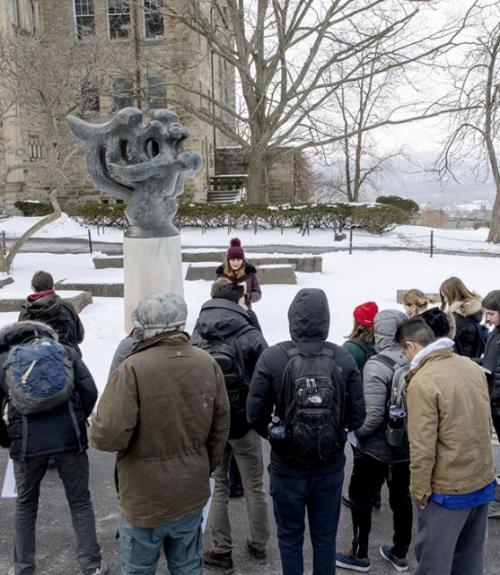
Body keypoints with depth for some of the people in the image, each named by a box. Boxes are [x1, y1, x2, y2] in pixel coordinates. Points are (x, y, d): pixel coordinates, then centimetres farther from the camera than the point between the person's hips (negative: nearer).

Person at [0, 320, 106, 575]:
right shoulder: (65, 350, 10)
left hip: (27, 441, 0)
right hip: (69, 436, 0)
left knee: (25, 504, 22)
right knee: (80, 502, 16)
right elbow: (90, 391, 1)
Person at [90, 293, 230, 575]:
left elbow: (108, 436, -27)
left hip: (146, 499, -4)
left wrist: (96, 428, -4)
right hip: (192, 494, 5)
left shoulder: (132, 369, -24)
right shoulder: (208, 364, -5)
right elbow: (221, 427, 3)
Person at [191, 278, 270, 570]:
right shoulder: (251, 336, -16)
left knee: (218, 487, 18)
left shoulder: (196, 337, -5)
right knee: (255, 487, 17)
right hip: (244, 423, -2)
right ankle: (258, 544, 33)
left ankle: (220, 550, 26)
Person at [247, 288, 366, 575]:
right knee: (325, 537, 19)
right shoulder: (344, 358, -12)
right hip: (331, 466, 2)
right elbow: (357, 416, -7)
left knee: (290, 537, 18)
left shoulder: (273, 357, -16)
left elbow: (255, 414, -12)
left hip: (287, 466, -1)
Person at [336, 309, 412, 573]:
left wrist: (356, 432, -7)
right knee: (401, 497, 19)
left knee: (360, 496, 12)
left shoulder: (377, 365, -23)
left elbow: (373, 416, -24)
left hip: (378, 447, -6)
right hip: (409, 444, 6)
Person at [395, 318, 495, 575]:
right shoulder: (473, 367, 0)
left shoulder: (421, 382, -21)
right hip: (483, 480, 7)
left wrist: (419, 491, -9)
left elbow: (422, 448, -21)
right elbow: (485, 424, 11)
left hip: (447, 489, -7)